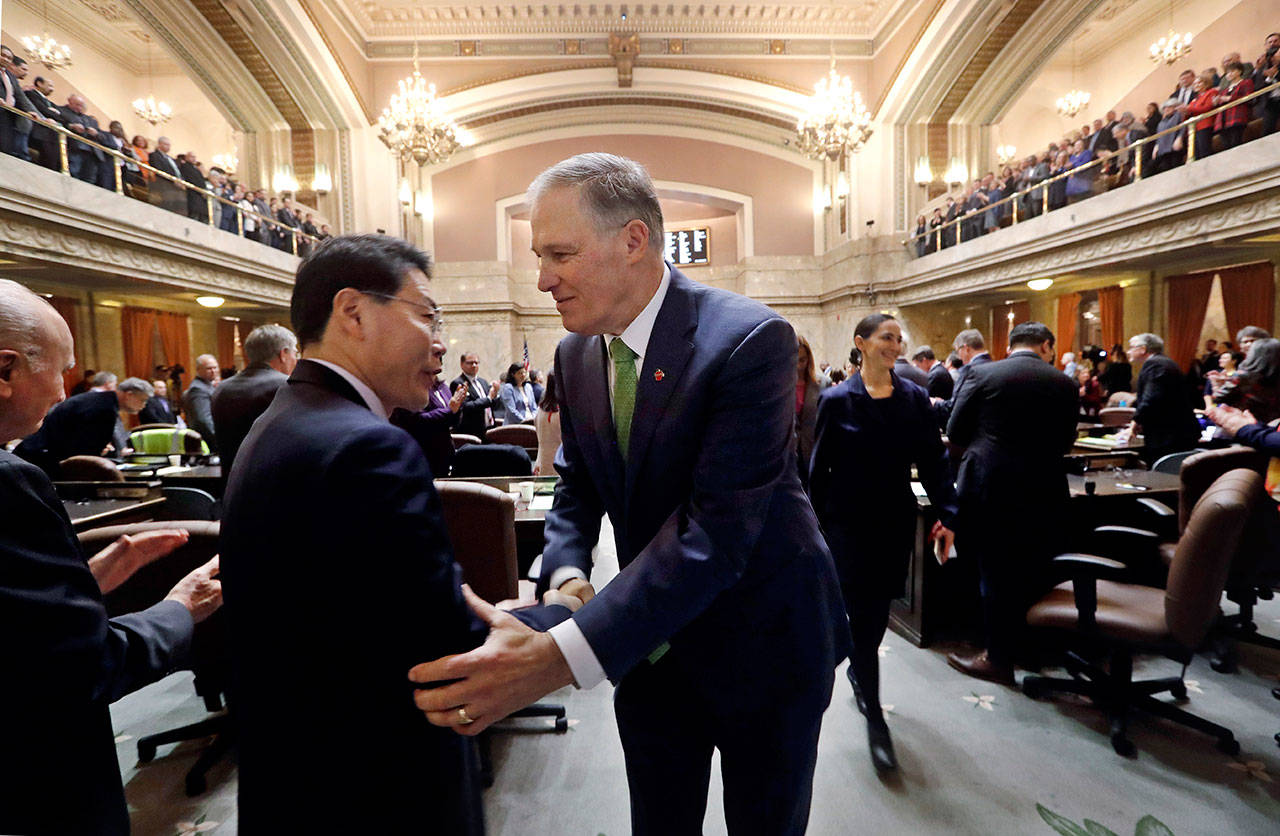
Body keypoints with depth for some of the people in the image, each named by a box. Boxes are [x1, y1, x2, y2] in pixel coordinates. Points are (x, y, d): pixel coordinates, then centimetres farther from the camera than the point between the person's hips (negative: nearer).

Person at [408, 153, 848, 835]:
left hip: (760, 646, -4)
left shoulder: (748, 339, -26)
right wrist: (565, 574, -15)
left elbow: (716, 530, -33)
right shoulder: (575, 353, -4)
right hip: (650, 644, 5)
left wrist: (560, 657, -39)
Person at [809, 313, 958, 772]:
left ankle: (858, 669, 44)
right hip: (848, 522, -3)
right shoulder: (837, 400, -6)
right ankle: (875, 720, 8)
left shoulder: (915, 399, 3)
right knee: (862, 612, -4)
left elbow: (933, 460, 4)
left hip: (895, 519, 4)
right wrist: (813, 522, -3)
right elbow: (820, 466, -3)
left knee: (879, 610, 15)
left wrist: (947, 513, -5)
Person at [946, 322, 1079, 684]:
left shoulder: (982, 375, -5)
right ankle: (1027, 646, 34)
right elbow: (1065, 442, 9)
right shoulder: (1063, 384, 2)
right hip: (1043, 491, 3)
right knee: (1032, 572, 18)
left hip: (990, 489, -3)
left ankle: (999, 657, 17)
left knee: (995, 574, 6)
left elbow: (955, 432, -2)